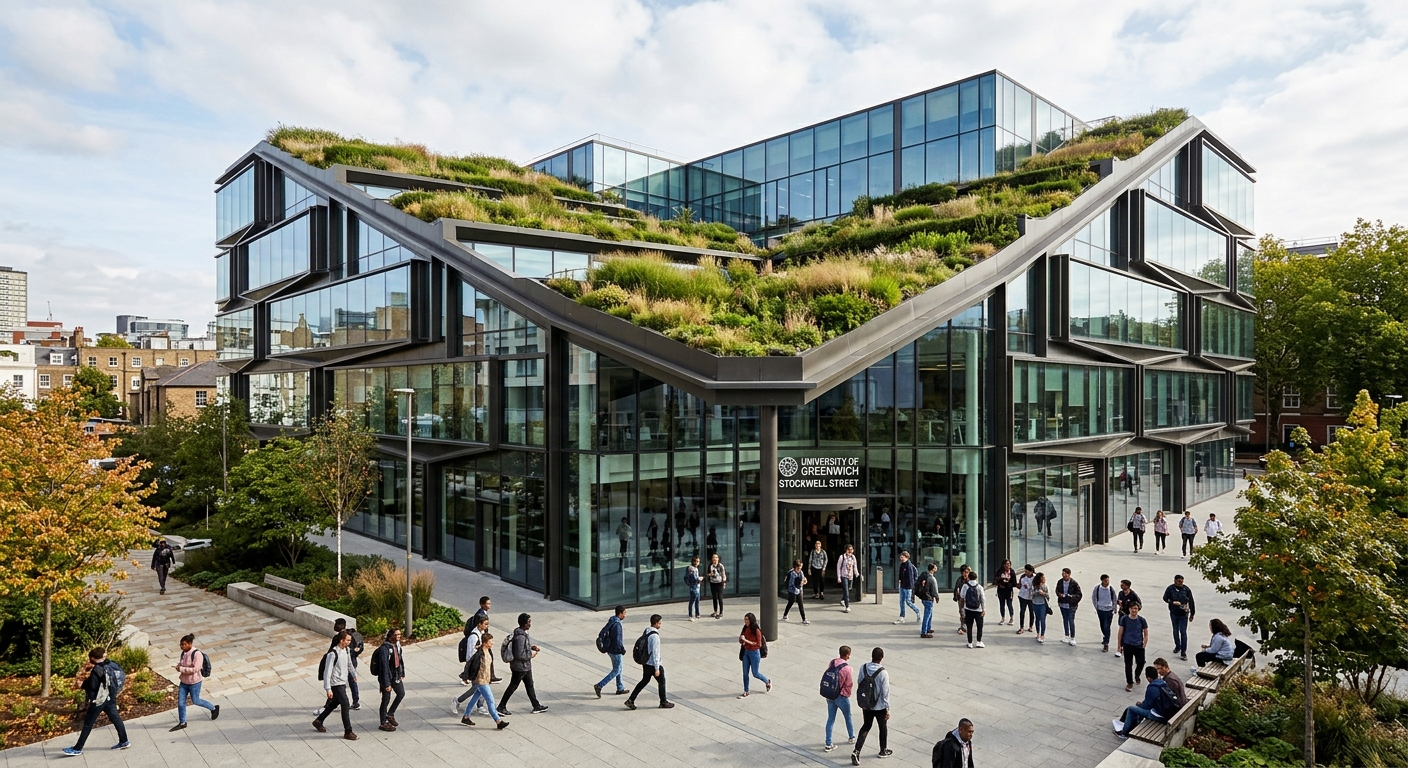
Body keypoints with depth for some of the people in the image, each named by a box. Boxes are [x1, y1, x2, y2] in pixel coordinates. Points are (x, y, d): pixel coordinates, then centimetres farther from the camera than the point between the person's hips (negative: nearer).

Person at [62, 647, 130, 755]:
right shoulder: (111, 665, 1)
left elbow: (92, 687, -17)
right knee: (115, 718, 12)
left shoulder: (96, 670, -20)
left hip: (98, 700, -8)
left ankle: (77, 749, 12)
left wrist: (82, 684, -1)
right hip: (111, 698, 8)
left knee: (88, 724, 3)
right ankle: (124, 742, 15)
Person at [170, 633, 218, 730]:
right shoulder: (183, 653, -1)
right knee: (180, 702, 8)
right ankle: (182, 723, 25)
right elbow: (181, 663, 16)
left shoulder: (197, 654, -24)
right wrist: (178, 666, -6)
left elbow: (195, 669, -28)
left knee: (195, 701, 8)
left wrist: (181, 669, -25)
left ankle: (214, 708, 30)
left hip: (194, 682, -7)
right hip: (184, 682, 7)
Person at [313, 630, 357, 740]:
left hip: (343, 683, 9)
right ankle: (348, 732, -1)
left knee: (334, 704, 22)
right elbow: (327, 672, -21)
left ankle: (318, 721, 41)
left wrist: (354, 674, 30)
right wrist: (328, 689, -22)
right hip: (336, 684, -9)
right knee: (345, 705, -9)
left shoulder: (346, 650, 3)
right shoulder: (333, 654, -22)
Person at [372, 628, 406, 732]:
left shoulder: (397, 645, 1)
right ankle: (383, 724, 19)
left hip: (396, 676, 8)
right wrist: (386, 684, -25)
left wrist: (402, 674, 16)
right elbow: (384, 667, -26)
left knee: (401, 693, 17)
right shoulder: (384, 649, -25)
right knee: (386, 700, 4)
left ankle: (390, 714, 34)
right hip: (386, 677, -8)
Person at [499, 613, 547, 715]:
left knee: (529, 685, 17)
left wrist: (531, 647, 4)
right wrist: (531, 655, -16)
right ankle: (501, 707, 18)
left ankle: (536, 706, 28)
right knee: (513, 686, 5)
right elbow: (519, 655, -29)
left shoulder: (522, 633, 2)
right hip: (520, 667, -10)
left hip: (525, 666, 10)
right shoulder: (520, 637, -29)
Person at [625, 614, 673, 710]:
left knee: (644, 681, 19)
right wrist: (657, 668, -19)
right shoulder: (654, 636, -25)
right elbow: (655, 653, -24)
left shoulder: (646, 631, 2)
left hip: (645, 663, 8)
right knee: (661, 682, 11)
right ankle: (663, 702, 26)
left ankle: (630, 700, 16)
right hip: (653, 665, -8)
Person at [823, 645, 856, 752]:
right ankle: (851, 738, 40)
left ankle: (828, 744, 13)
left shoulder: (832, 663, -6)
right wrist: (847, 694, 6)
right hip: (841, 697, -4)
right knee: (848, 717, 20)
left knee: (830, 719, 12)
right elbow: (849, 684, -14)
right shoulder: (847, 668, -22)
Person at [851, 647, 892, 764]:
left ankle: (856, 751, 9)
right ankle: (883, 751, 39)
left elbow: (859, 685, 0)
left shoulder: (863, 668, -11)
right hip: (880, 707, -4)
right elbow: (885, 693, -19)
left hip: (866, 705, 4)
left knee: (866, 726, 20)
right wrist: (887, 709, -6)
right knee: (883, 727, 21)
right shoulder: (883, 673, -25)